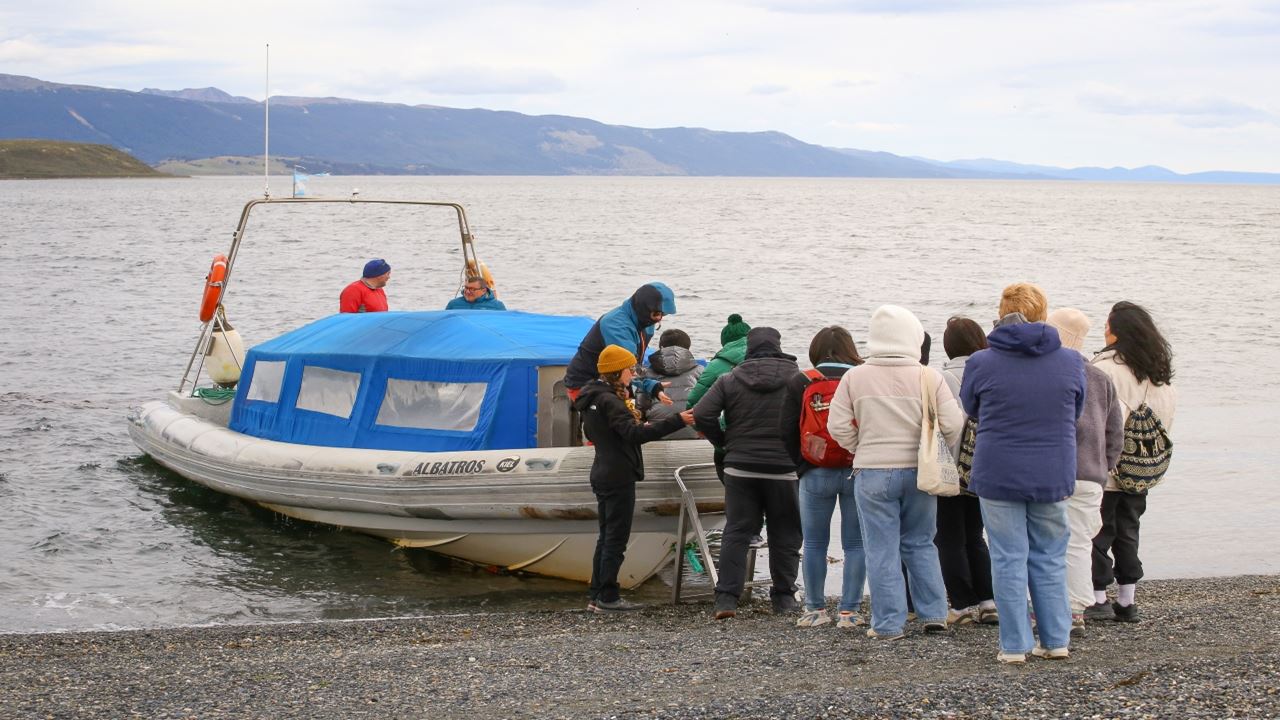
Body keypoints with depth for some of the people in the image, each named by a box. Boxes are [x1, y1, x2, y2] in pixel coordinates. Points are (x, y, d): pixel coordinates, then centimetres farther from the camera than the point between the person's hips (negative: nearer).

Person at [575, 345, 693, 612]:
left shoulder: (592, 400, 12)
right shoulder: (609, 401, -19)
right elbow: (635, 434, -29)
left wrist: (633, 426, 19)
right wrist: (677, 420, -32)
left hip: (603, 476, 10)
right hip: (619, 477, -10)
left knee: (607, 537, 14)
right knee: (616, 538, -4)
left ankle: (597, 597, 15)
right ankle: (608, 597, -3)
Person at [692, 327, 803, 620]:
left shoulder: (730, 380, 1)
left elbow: (701, 415, -6)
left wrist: (723, 441, 8)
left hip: (740, 467, 1)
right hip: (783, 469, -1)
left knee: (736, 531, 6)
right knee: (784, 535, 10)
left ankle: (727, 598, 0)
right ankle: (784, 598, 14)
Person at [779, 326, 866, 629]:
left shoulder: (800, 383, -1)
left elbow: (787, 431, -1)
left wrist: (802, 465, 8)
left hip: (816, 475, 0)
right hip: (858, 473, 0)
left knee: (814, 543, 11)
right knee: (855, 543, 6)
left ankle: (815, 609, 15)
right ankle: (849, 611, 4)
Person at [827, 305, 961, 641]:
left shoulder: (855, 377, -3)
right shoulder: (928, 377, -4)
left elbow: (838, 426, -2)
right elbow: (953, 425, -6)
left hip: (873, 473, -1)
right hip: (919, 471, 1)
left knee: (882, 550, 4)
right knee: (920, 544, 17)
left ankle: (888, 623, 6)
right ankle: (934, 614, 16)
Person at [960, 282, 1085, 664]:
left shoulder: (981, 363, -8)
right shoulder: (1071, 362, -3)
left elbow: (970, 408, 9)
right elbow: (1076, 412, 11)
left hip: (998, 474, -2)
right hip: (1053, 474, 2)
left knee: (1009, 561, 5)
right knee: (1050, 559, 14)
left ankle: (1014, 645, 6)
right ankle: (1056, 640, 17)